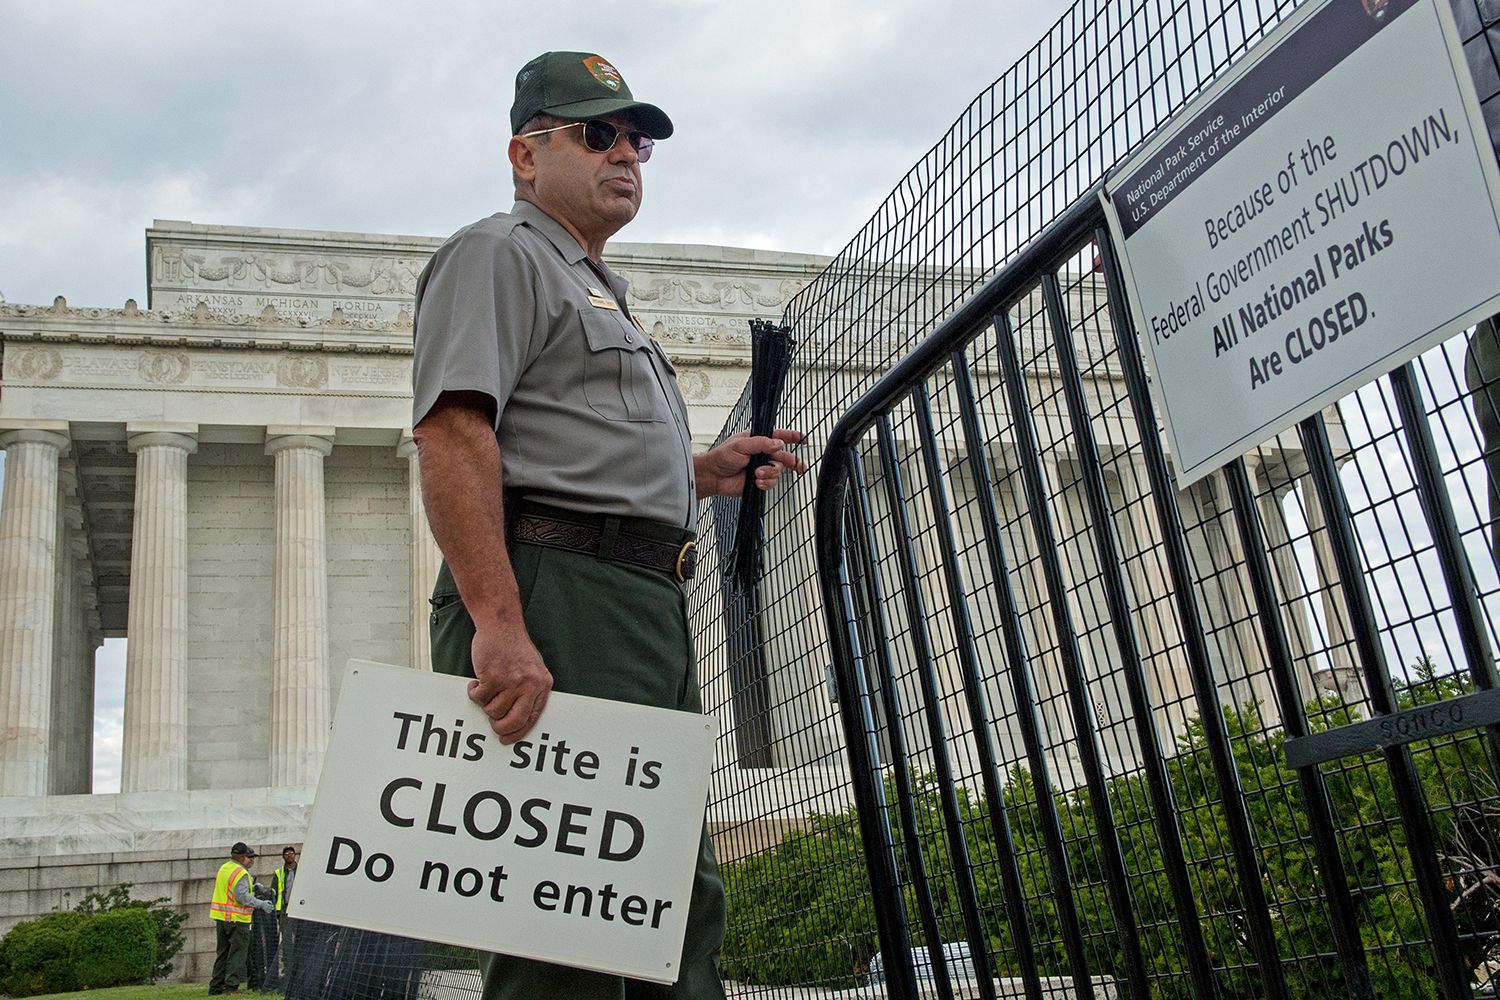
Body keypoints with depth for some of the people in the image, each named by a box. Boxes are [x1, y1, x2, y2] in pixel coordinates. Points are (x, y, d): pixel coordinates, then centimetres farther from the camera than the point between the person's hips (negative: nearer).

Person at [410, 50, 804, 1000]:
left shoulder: (604, 294, 31)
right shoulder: (498, 253, 1)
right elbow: (453, 432, -15)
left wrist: (703, 471, 18)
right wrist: (499, 624, -26)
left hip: (653, 606, 10)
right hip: (558, 594, -10)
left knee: (682, 902, 11)